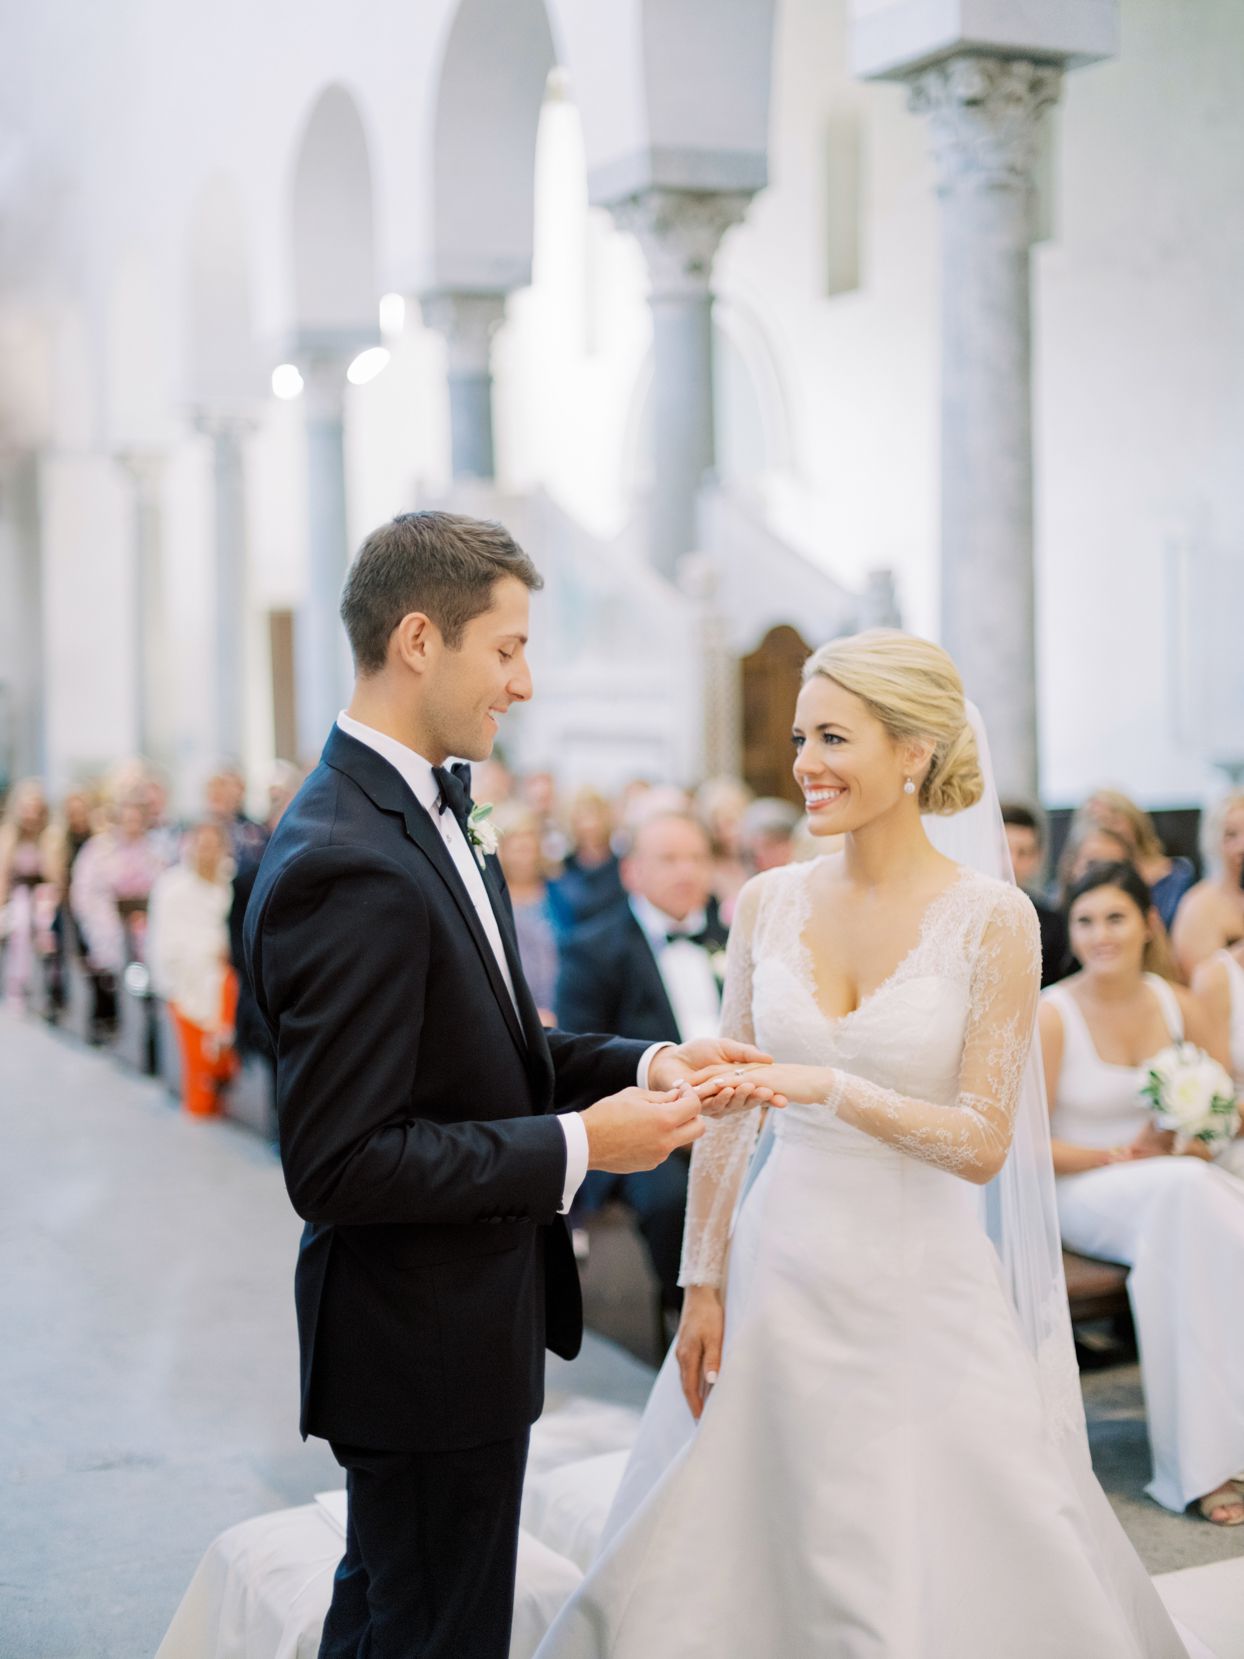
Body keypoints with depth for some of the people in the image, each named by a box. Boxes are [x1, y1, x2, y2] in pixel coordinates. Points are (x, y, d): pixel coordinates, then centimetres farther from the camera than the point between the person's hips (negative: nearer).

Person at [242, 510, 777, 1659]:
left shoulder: (425, 812, 6)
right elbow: (337, 1165, -27)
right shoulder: (347, 866, -27)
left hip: (434, 1328, 10)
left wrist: (639, 1065, -2)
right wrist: (578, 1147, -22)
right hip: (428, 1347, -10)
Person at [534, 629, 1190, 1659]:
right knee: (737, 1565, 12)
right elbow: (728, 1115, 6)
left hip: (923, 1293, -3)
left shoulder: (992, 919, -10)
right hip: (780, 1274, 4)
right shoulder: (768, 903, 1)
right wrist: (703, 1287, 4)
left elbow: (984, 1143, -13)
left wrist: (830, 1089, -25)